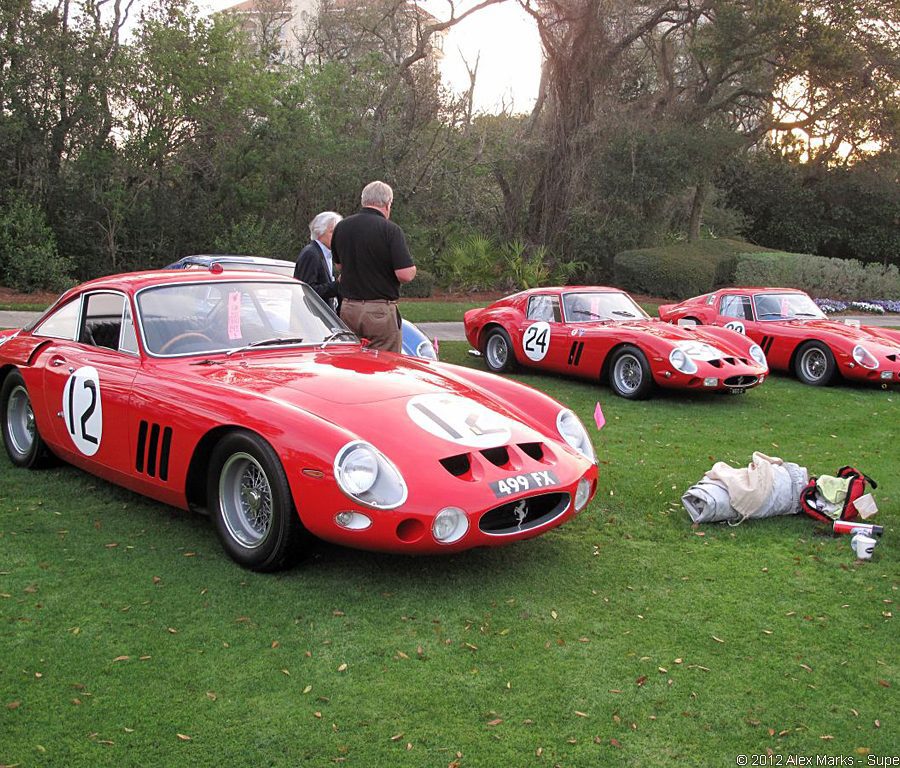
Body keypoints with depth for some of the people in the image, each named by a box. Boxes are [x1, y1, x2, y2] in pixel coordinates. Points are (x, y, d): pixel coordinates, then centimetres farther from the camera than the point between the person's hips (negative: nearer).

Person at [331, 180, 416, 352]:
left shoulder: (341, 227, 6)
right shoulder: (390, 230, -12)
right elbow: (405, 274, -17)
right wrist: (412, 268, 4)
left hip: (348, 308, 6)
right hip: (380, 311, -6)